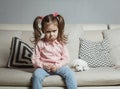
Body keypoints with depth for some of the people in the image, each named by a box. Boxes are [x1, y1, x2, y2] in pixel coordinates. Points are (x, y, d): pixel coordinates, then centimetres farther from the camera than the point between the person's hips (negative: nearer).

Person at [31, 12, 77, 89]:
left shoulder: (61, 43, 0)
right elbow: (35, 59, -1)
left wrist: (58, 65, -16)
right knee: (37, 74, -30)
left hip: (59, 66, 1)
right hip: (44, 67, -1)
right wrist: (43, 65, -18)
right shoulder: (40, 43, -3)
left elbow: (66, 58, 0)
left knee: (70, 73, -24)